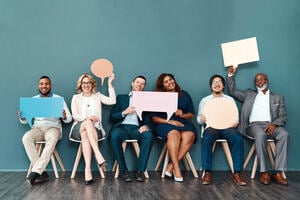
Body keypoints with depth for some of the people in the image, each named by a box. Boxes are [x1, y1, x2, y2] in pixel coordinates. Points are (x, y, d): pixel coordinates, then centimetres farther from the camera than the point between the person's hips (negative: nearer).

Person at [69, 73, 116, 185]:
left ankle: (88, 169, -46)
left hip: (95, 129, 0)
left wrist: (110, 83, 0)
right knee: (88, 123, -37)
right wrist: (87, 118, -14)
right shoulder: (76, 97, 19)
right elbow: (75, 115, 5)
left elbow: (112, 101, 1)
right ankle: (98, 155, -48)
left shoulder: (97, 96, 19)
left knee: (85, 134, -36)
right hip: (79, 128, 0)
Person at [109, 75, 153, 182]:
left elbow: (148, 118, 9)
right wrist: (124, 112, -7)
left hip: (137, 128, 1)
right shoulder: (121, 97, 21)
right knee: (114, 135, -35)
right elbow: (112, 117, 12)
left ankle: (140, 171, -25)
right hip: (122, 126, 0)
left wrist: (146, 125, -15)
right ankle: (124, 170, -23)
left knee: (148, 136, -32)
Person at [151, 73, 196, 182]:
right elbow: (154, 118, 2)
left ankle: (171, 166, -29)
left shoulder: (184, 94, 16)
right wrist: (169, 121, -12)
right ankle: (176, 168, -36)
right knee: (174, 134, -36)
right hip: (164, 124, -2)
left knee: (190, 135, -32)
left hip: (182, 122, 2)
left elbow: (191, 114, 15)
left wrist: (183, 115, -8)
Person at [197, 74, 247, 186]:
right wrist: (202, 119, -11)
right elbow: (199, 118, 13)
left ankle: (237, 173, -28)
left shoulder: (230, 99, 20)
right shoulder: (205, 100, 18)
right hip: (211, 127, -1)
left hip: (227, 127, 1)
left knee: (238, 138, -32)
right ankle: (207, 173, -32)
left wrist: (235, 123, -9)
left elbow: (236, 116, 14)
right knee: (206, 139, -36)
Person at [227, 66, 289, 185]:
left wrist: (274, 124, -12)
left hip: (271, 125, 1)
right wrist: (231, 75, 10)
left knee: (284, 134, -32)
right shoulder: (249, 94, 24)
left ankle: (278, 172, -31)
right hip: (254, 125, -1)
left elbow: (283, 117, 10)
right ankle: (264, 172, -31)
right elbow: (232, 91, 20)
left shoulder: (278, 98, 21)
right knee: (260, 134, -37)